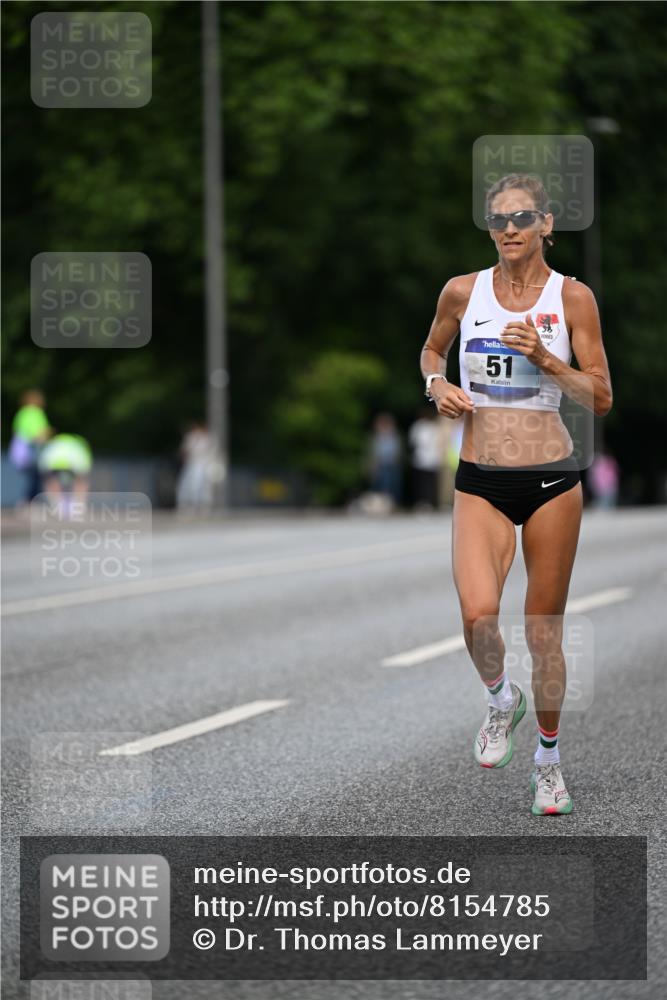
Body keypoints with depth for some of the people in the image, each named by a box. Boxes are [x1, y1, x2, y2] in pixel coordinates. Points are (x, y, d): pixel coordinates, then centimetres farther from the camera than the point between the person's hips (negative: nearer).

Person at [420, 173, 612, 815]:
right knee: (478, 614, -20)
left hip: (552, 479, 0)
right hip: (480, 482, 0)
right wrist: (437, 385, 1)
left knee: (544, 627, 6)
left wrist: (544, 358, -15)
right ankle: (501, 699, 13)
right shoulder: (463, 292, 3)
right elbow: (432, 350, 22)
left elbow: (601, 399, -1)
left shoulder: (572, 298, -2)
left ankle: (549, 759, 25)